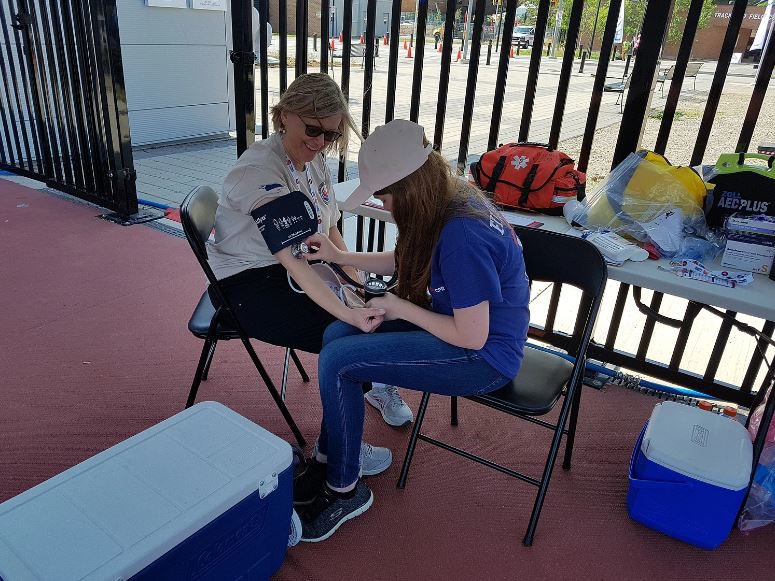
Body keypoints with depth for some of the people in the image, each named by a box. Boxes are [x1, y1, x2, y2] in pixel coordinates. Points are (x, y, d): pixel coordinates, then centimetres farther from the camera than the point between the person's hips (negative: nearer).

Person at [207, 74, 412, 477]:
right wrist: (350, 315, -43)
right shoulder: (259, 171, -25)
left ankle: (375, 381, 23)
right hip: (248, 285, -8)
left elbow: (329, 231, 7)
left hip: (292, 273, 8)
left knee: (378, 307, -6)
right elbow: (294, 261, -36)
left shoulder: (314, 159, 1)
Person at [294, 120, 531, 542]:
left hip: (483, 357, -9)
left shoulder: (461, 237, -30)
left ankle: (344, 491, 3)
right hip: (463, 325, 10)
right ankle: (327, 461, 12)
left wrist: (399, 307, -15)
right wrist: (340, 257, 10)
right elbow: (408, 260, 16)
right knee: (337, 334, 2)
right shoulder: (450, 200, -2)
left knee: (336, 361, -17)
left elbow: (472, 337, -25)